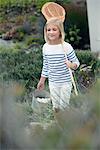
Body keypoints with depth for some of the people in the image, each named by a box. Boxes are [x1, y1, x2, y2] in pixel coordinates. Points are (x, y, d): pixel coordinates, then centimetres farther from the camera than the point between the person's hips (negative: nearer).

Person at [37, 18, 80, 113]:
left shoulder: (66, 46, -15)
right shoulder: (45, 47, -2)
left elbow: (76, 62, -9)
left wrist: (72, 65, -32)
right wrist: (42, 80, 13)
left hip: (65, 82, -4)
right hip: (52, 83, 4)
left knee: (64, 105, 3)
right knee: (55, 107, 13)